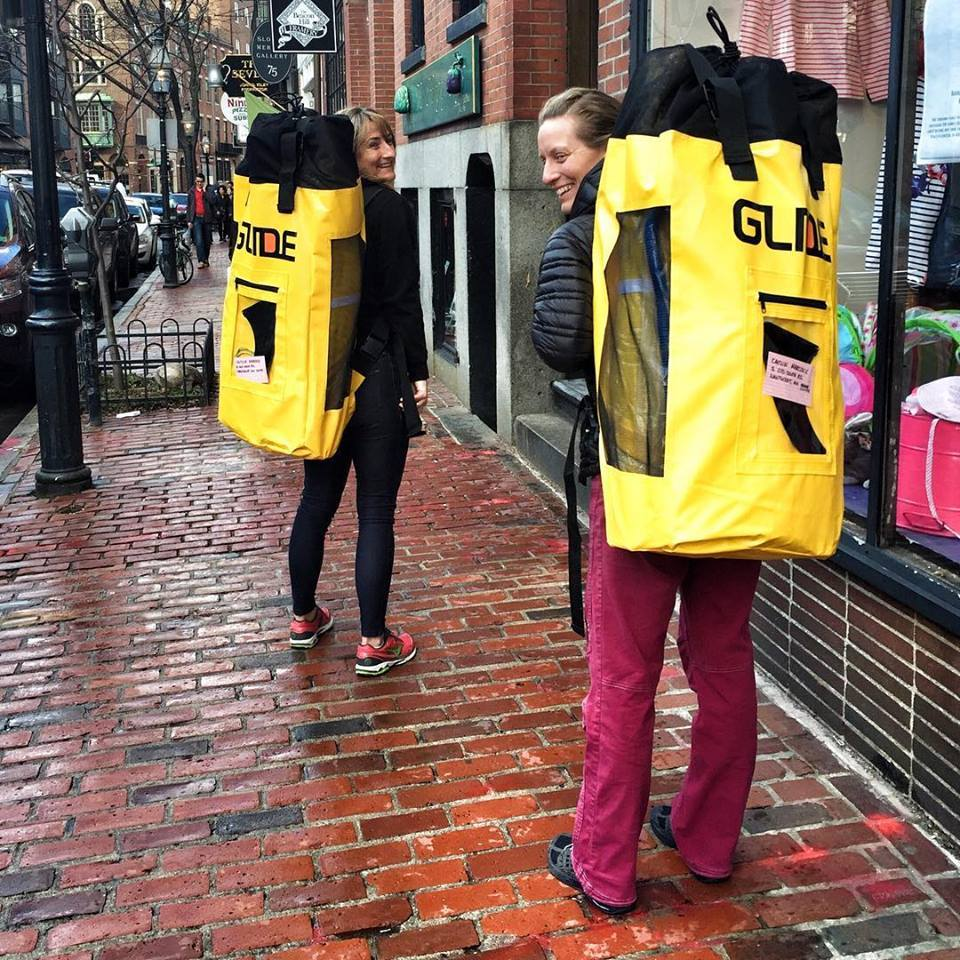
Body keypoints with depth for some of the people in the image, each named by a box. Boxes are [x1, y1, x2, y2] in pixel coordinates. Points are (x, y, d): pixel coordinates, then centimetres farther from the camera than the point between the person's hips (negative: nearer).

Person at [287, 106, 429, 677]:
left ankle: (305, 618, 31)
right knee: (376, 511, -1)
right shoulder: (388, 207, -11)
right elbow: (402, 299, -14)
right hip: (376, 375, -7)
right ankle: (374, 643, 5)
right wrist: (417, 372, -7)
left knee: (318, 498, 17)